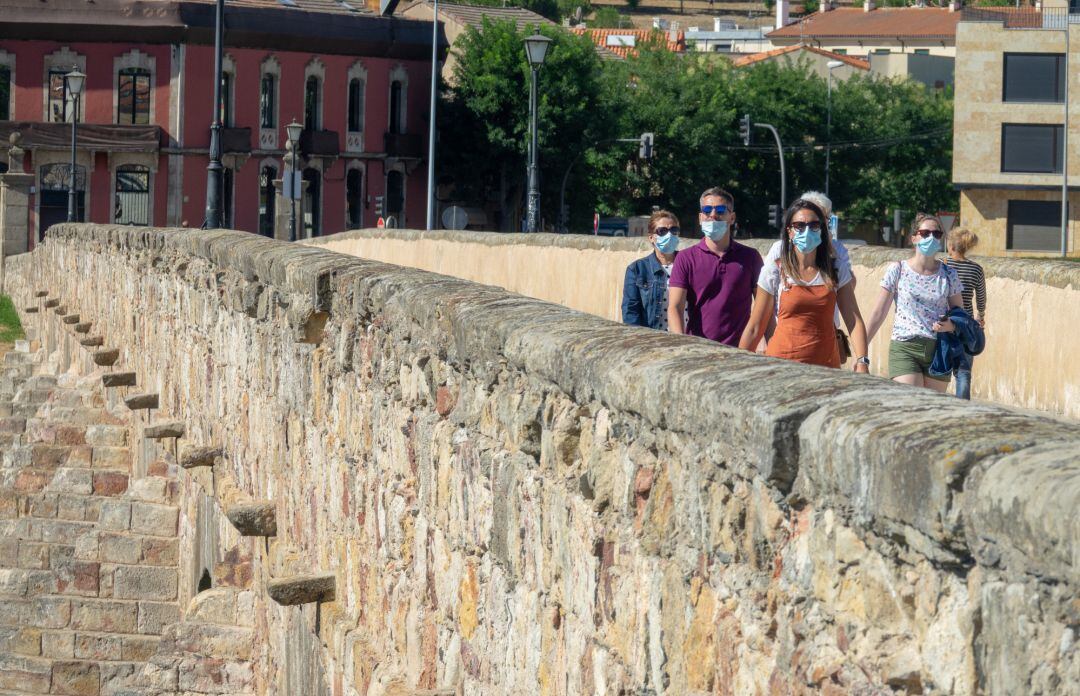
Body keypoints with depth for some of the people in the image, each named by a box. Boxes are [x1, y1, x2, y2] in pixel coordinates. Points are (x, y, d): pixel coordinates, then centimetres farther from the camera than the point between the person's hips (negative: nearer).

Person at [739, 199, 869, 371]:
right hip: (782, 363, -2)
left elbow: (855, 321, 1)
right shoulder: (774, 272, 1)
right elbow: (754, 329, 5)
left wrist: (862, 361, -13)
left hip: (826, 364, 2)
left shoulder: (837, 271, 7)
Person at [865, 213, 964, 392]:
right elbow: (879, 313, 1)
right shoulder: (898, 271, -1)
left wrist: (950, 325, -12)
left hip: (938, 350, 3)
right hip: (904, 349, -2)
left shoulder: (948, 274, 5)